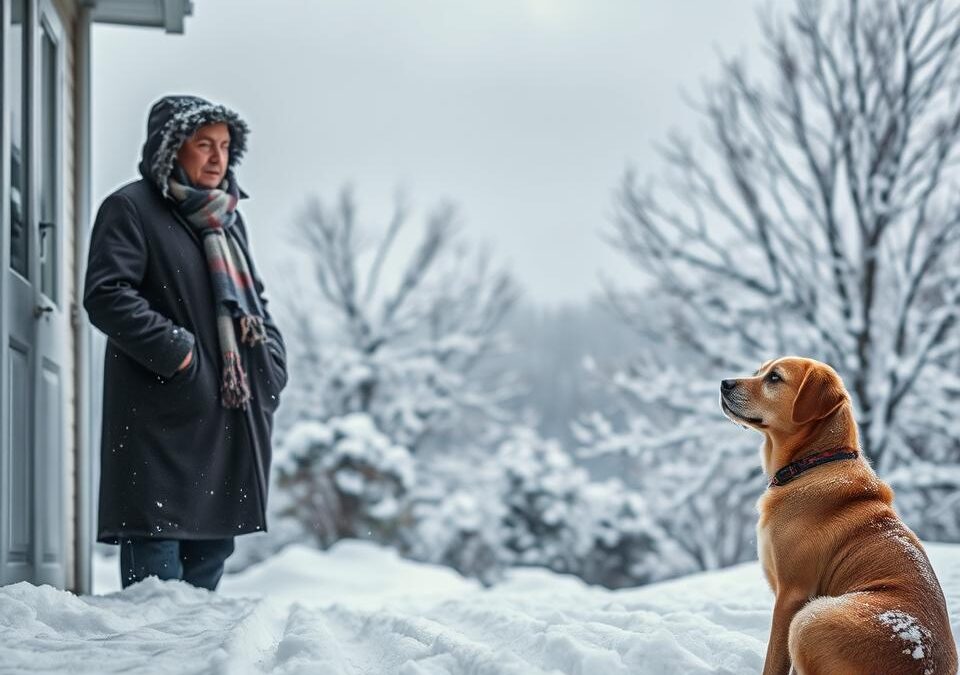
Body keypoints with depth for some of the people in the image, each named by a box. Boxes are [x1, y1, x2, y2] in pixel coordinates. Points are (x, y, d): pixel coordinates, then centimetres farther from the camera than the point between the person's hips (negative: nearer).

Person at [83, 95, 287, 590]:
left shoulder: (228, 217, 21)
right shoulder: (131, 208, -3)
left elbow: (254, 299, 27)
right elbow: (107, 296, -13)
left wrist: (272, 361, 10)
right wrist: (175, 351, -19)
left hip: (232, 415, 8)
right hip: (164, 416, -8)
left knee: (211, 549, 11)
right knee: (156, 558, -10)